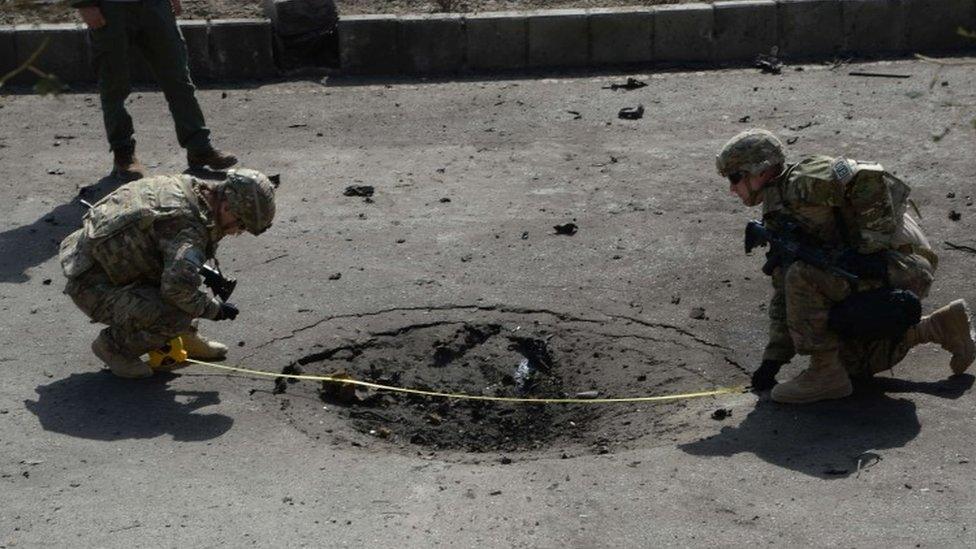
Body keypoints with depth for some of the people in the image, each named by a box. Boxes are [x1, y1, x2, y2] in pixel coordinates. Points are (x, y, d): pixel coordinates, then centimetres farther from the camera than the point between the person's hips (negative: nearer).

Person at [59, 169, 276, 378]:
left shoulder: (185, 185, 2)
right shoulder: (190, 224, -27)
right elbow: (179, 287, -37)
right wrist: (214, 309, -18)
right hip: (92, 288, -10)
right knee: (178, 314, -26)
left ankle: (185, 337, 20)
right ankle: (114, 345, -1)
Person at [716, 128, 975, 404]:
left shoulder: (802, 182, -14)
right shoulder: (777, 220, 16)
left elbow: (871, 178, -27)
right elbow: (784, 295, 19)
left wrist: (870, 246, -24)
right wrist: (773, 359, 14)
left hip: (901, 264, -11)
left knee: (803, 278, -24)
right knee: (853, 361, 17)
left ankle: (826, 373, -12)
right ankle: (938, 327, 22)